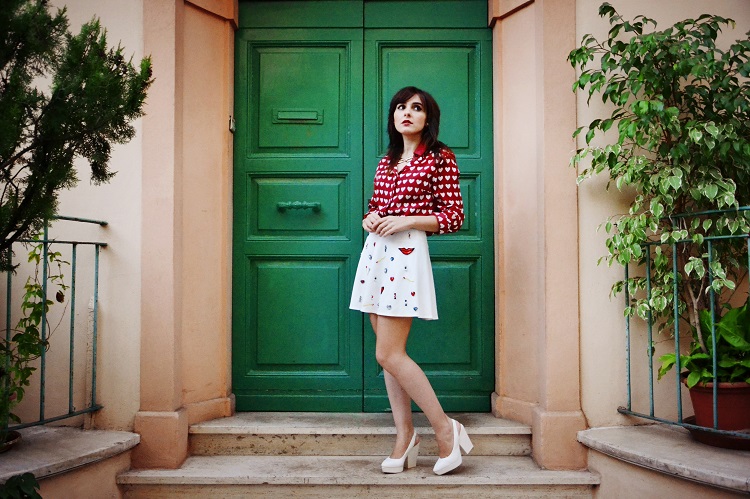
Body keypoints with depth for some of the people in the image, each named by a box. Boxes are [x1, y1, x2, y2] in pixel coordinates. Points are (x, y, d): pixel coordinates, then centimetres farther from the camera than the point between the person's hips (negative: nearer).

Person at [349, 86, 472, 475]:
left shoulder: (440, 158, -1)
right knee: (390, 352, 6)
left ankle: (445, 428, 2)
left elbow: (454, 216, -5)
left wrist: (406, 221, -14)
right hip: (375, 251, 7)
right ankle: (405, 437, 15)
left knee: (388, 354, -11)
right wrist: (369, 219, 3)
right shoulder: (386, 161, 17)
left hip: (407, 252, -7)